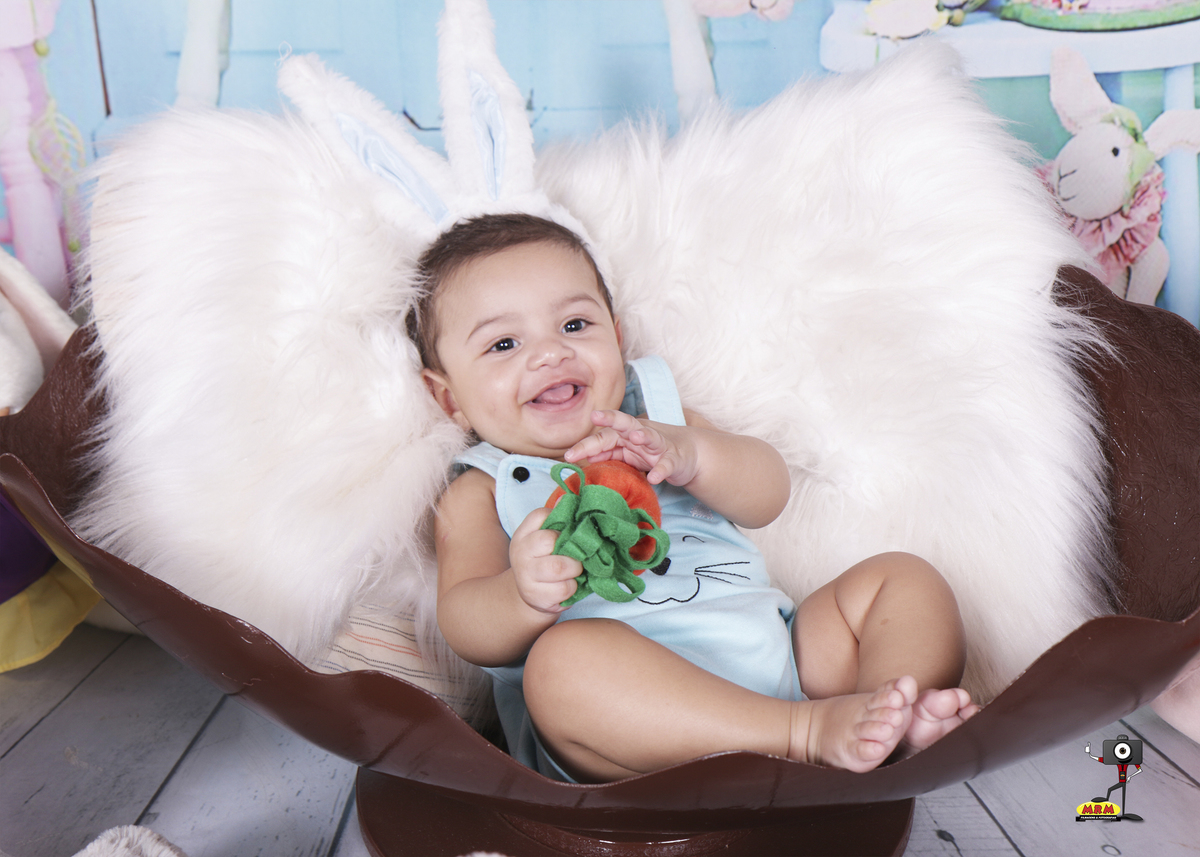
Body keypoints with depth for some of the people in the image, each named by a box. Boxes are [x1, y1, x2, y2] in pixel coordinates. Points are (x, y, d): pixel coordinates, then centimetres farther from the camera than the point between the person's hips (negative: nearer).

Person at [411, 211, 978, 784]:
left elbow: (768, 494, 8)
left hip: (772, 648, 5)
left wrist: (692, 454, -16)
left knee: (901, 577, -4)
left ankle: (897, 718, -30)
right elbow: (466, 629, -3)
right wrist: (524, 595, -29)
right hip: (636, 705, -4)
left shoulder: (656, 419, 24)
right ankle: (810, 733, -35)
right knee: (564, 656, -34)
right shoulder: (477, 497, 14)